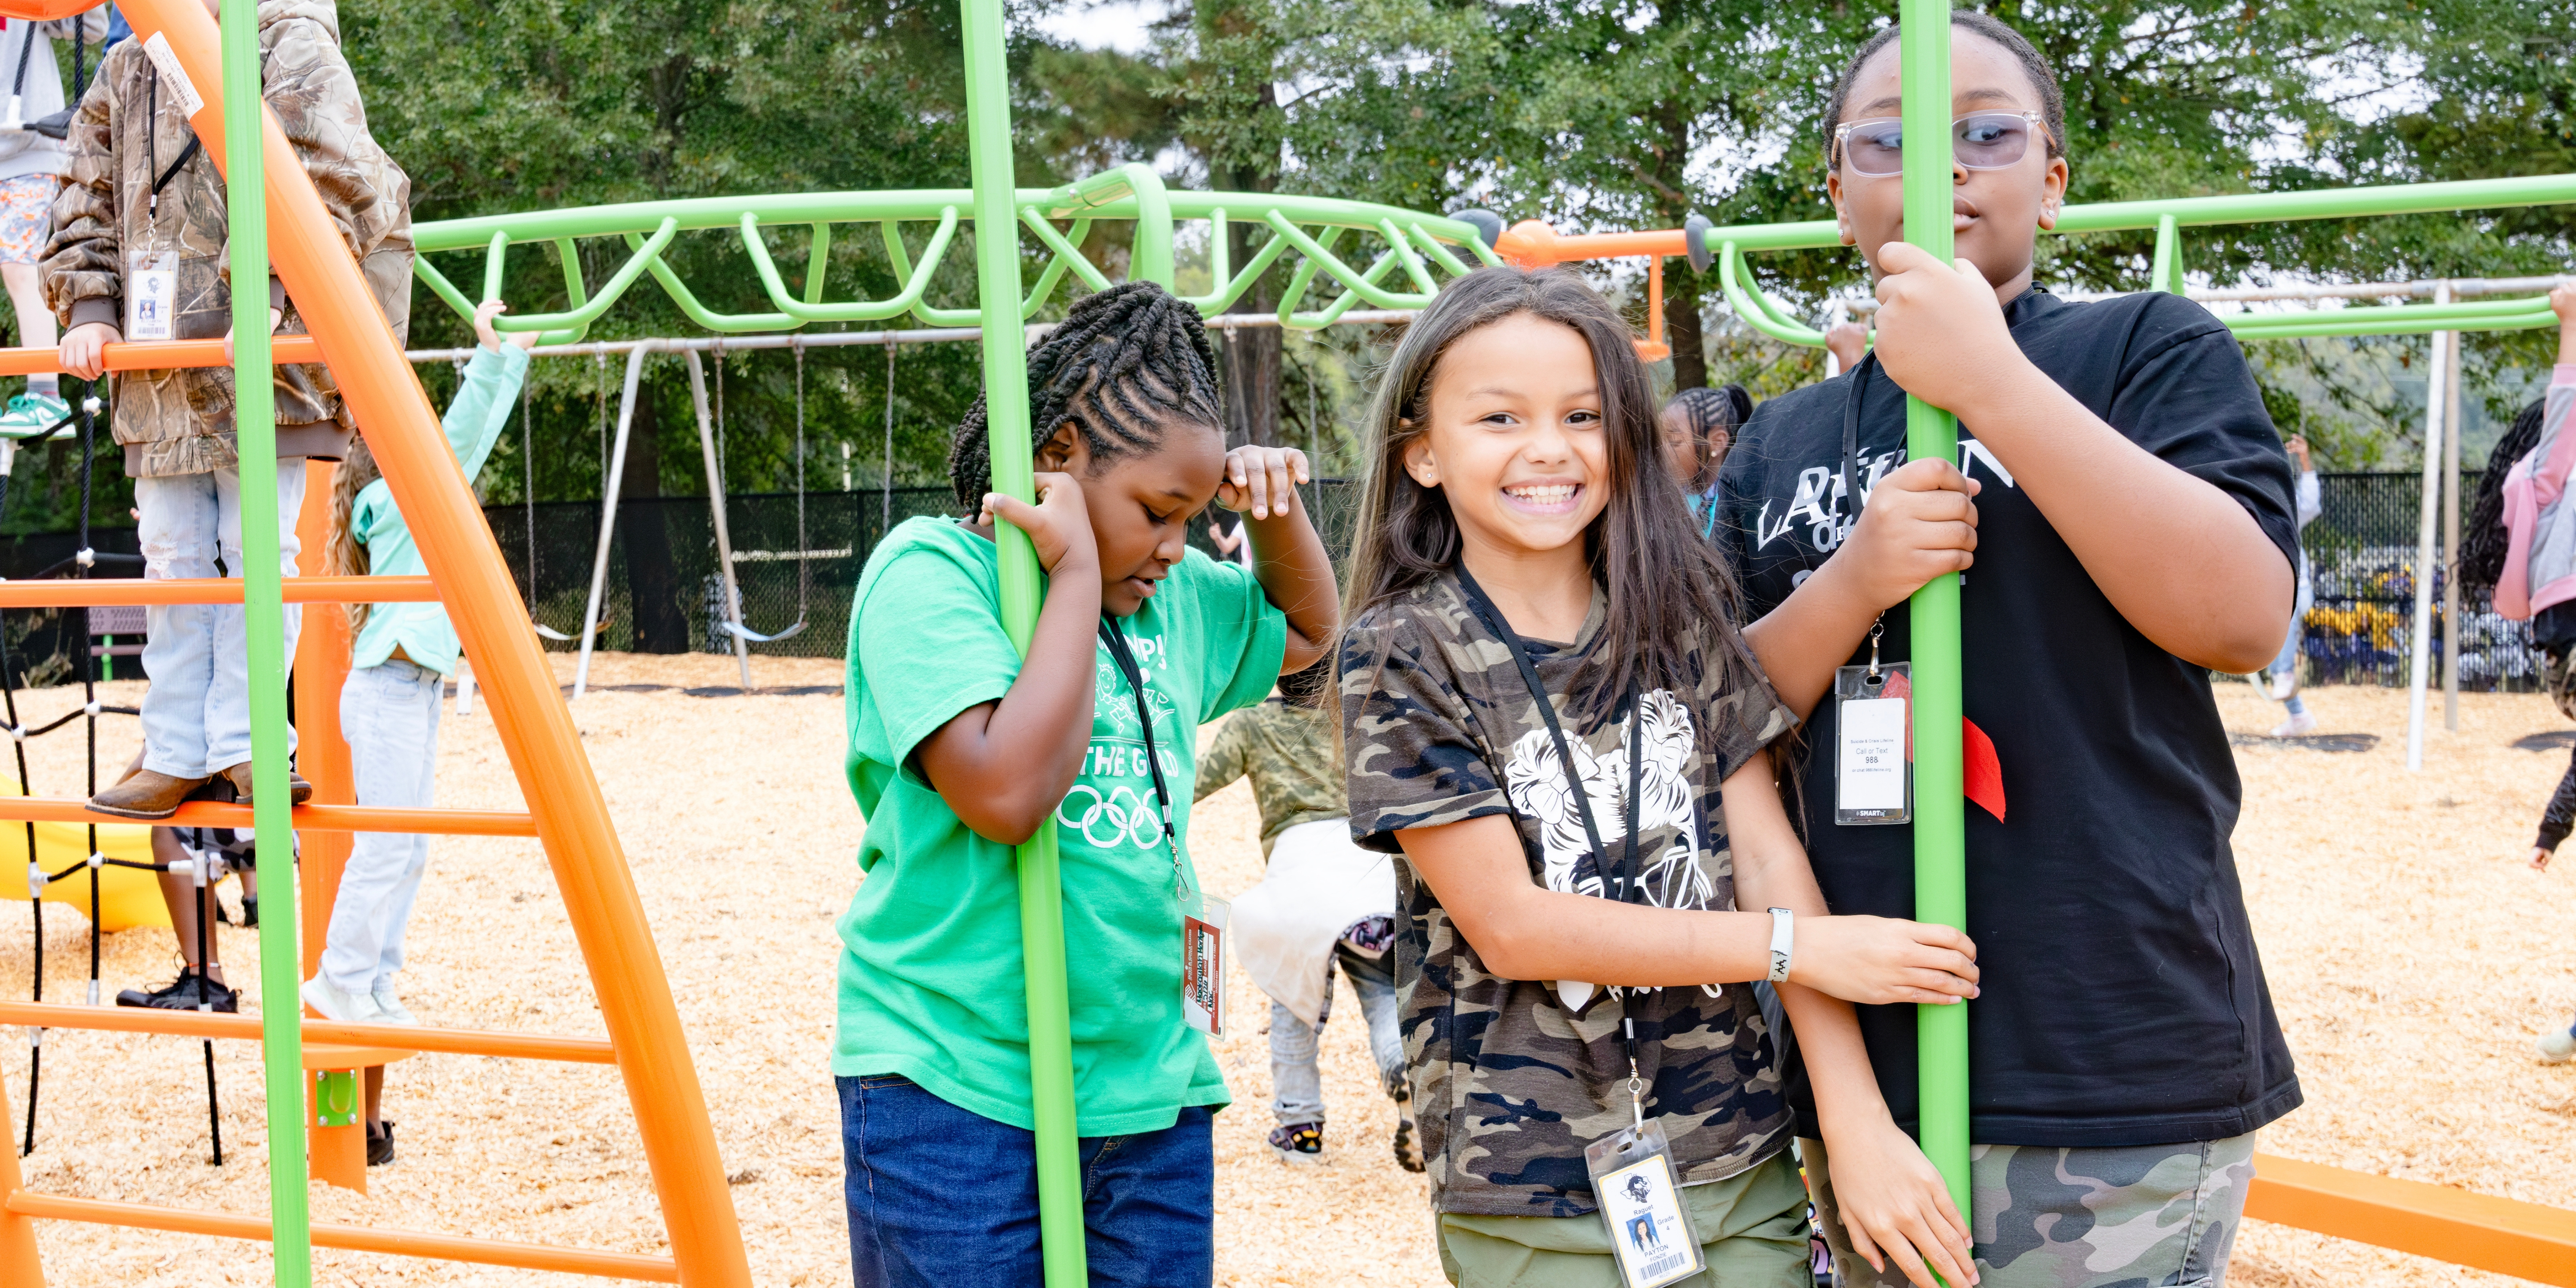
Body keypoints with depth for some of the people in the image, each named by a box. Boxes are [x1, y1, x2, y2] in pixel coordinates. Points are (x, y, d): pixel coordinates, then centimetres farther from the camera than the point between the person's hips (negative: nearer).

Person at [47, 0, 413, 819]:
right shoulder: (124, 75, 17)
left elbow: (332, 185, -14)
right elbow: (86, 205, 18)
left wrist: (272, 296, -22)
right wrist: (88, 309, 3)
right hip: (158, 375, 6)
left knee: (259, 552, -6)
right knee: (172, 559, 6)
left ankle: (243, 746, 0)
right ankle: (174, 757, 11)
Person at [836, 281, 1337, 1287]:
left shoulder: (1173, 596, 11)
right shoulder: (929, 570, -10)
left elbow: (1305, 630, 30)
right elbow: (1005, 793, -23)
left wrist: (1276, 511, 10)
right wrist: (1077, 571, -16)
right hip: (958, 1092, -6)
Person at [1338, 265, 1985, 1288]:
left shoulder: (1685, 617, 4)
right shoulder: (1403, 656, -7)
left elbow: (1767, 858, -2)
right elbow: (1508, 925, -13)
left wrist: (1858, 1123, -11)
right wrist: (1797, 946, -12)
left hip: (1741, 1170, 3)